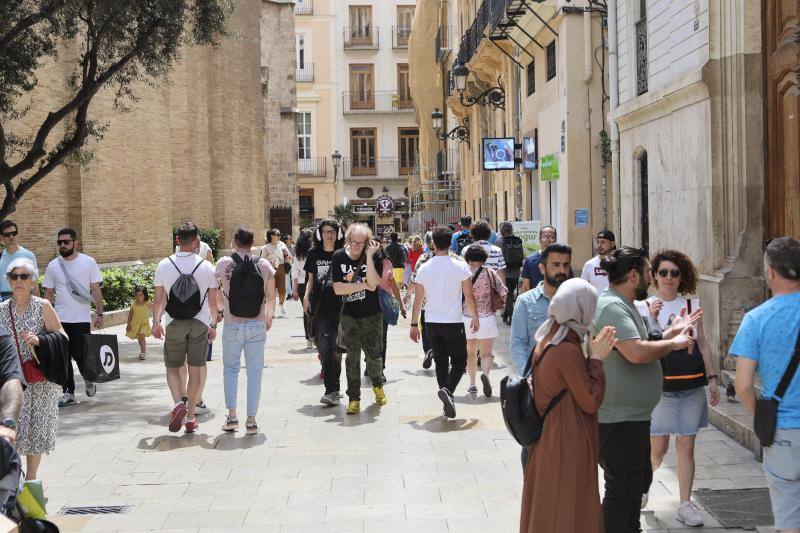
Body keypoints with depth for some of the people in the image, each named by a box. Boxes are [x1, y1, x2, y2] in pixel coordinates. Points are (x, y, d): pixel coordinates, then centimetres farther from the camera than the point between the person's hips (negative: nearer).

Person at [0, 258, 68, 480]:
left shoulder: (43, 306, -2)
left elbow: (62, 338, -2)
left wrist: (39, 340, -17)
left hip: (39, 380, -1)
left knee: (36, 427, 6)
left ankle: (31, 476, 21)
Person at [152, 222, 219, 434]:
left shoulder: (164, 265, -4)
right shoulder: (206, 266, -3)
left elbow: (159, 299, -1)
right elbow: (213, 301, 1)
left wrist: (156, 323, 9)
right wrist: (213, 324, 12)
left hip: (174, 324, 0)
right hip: (200, 323, 0)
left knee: (172, 367, 12)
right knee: (196, 370, 8)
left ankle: (178, 403, -13)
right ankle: (190, 418, 12)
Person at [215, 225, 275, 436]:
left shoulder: (224, 264, -6)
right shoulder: (264, 265, -3)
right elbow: (271, 298, 5)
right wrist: (269, 318, 24)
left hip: (232, 325, 0)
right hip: (257, 325, 1)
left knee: (230, 369, 15)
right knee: (254, 372, 7)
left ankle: (231, 415, 9)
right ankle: (251, 420, 7)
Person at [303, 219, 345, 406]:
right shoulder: (314, 254, 7)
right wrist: (307, 295, 1)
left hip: (339, 307, 0)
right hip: (320, 307, 0)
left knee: (336, 349, 6)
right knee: (324, 348, -11)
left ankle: (334, 390, 19)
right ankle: (332, 391, -13)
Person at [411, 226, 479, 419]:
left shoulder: (424, 268, 0)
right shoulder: (460, 266, -7)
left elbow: (418, 300, 4)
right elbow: (469, 296, -3)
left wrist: (414, 324, 12)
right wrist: (475, 318, 10)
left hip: (431, 323, 3)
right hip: (454, 322, -3)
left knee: (441, 362, 13)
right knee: (459, 361, 7)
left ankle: (448, 403, 14)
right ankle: (447, 390, -18)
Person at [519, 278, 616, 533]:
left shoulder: (546, 339, 4)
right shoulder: (568, 351, -23)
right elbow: (591, 402, -18)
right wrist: (596, 359, -13)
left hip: (547, 441, 9)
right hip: (568, 447, -9)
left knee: (545, 508, 18)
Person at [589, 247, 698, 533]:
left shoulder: (623, 305, 14)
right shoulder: (612, 307, -21)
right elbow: (636, 352, -32)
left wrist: (674, 331, 16)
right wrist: (673, 343, -16)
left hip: (633, 416, 11)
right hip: (619, 419, -11)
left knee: (639, 480, 24)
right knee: (622, 489, -1)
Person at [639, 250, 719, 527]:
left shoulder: (692, 305, 7)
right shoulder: (645, 307, -1)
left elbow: (703, 345, 12)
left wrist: (713, 378, 8)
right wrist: (650, 320, -19)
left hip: (692, 387, 2)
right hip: (660, 387, -2)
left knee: (686, 446, 5)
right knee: (658, 447, 1)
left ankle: (685, 504, 15)